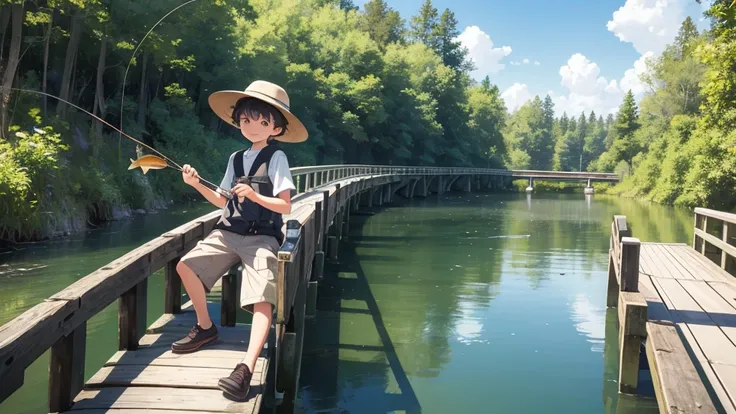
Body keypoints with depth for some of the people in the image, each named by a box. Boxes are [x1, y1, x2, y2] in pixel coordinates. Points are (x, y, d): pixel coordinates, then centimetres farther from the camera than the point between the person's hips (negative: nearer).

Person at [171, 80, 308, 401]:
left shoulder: (276, 157, -3)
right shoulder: (236, 158, 15)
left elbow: (285, 206, -9)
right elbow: (225, 202, 19)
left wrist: (254, 194, -22)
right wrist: (198, 185, 6)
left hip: (261, 238, -6)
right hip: (228, 233, 6)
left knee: (263, 298, -24)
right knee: (186, 266, -6)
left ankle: (246, 368, -33)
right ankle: (205, 327, 14)